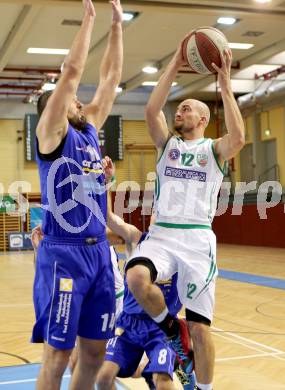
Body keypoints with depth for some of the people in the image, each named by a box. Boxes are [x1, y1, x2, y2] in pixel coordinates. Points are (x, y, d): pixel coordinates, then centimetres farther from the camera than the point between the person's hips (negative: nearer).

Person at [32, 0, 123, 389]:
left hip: (99, 252, 7)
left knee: (95, 351, 11)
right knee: (58, 354, -2)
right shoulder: (51, 134, -3)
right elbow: (71, 71, -11)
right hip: (63, 254, -7)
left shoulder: (90, 131, 15)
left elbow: (111, 78, 15)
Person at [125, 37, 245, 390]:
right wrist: (174, 65, -5)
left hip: (198, 239, -2)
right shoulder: (167, 143, 14)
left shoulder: (214, 149, 6)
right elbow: (151, 111, -4)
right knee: (136, 278, -31)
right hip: (161, 234, 2)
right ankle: (172, 330, -2)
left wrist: (224, 84, -16)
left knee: (200, 327, -2)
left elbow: (238, 138, -18)